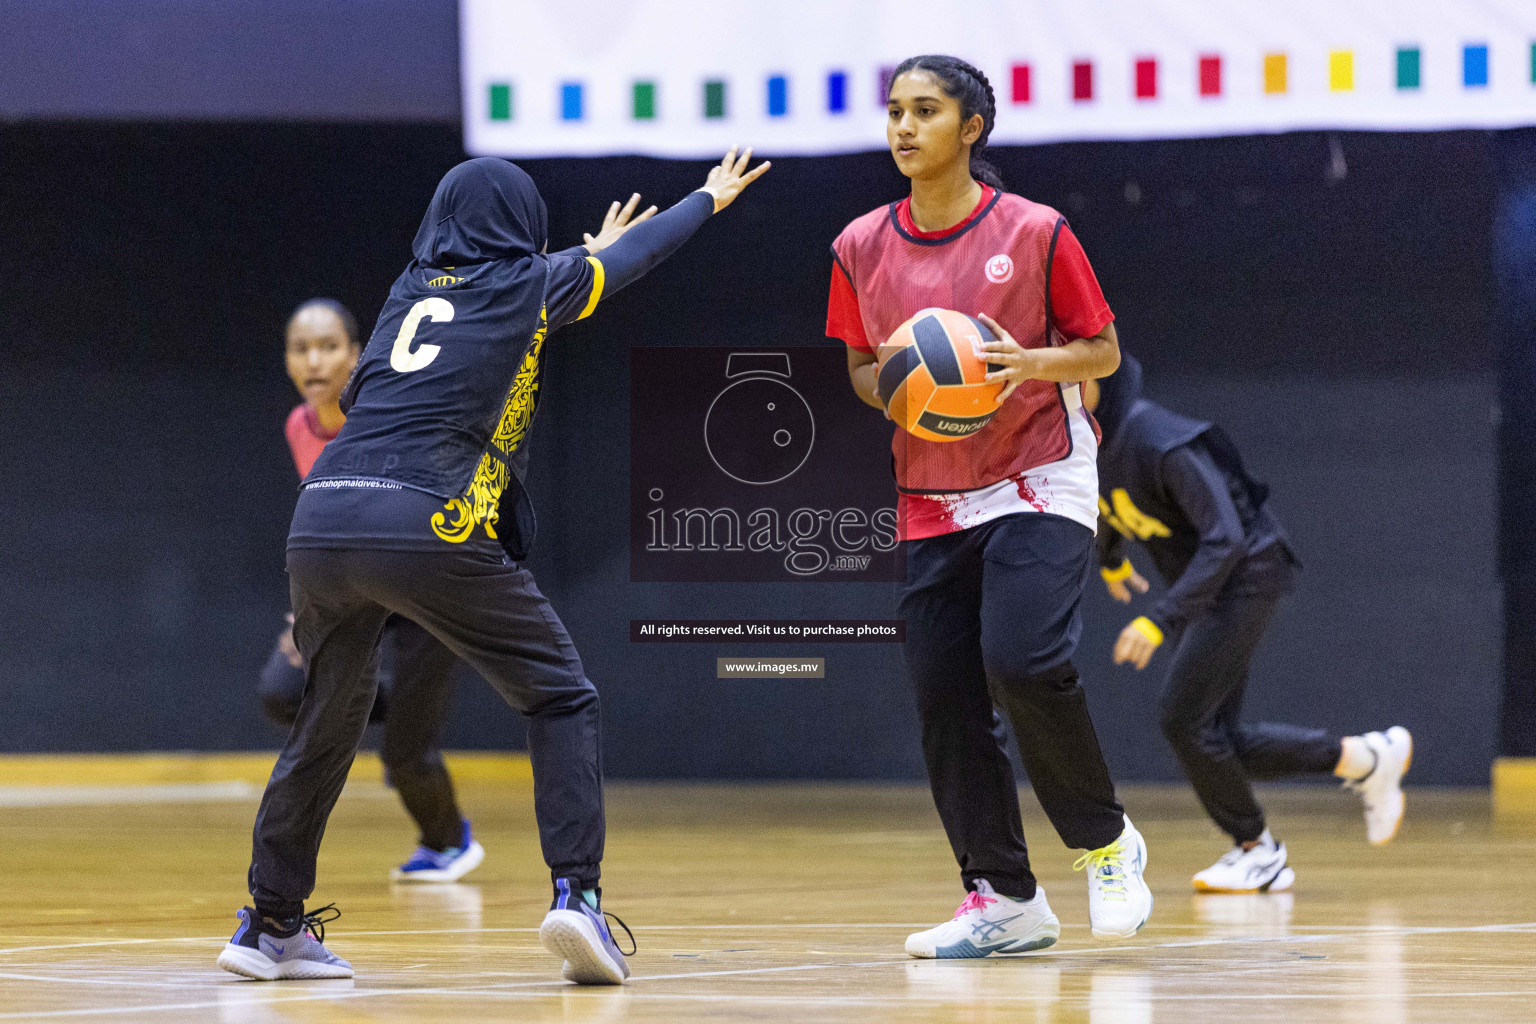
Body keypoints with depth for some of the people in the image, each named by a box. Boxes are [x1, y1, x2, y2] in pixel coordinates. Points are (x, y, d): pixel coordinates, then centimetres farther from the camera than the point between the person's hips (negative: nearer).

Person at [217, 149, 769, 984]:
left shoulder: (411, 289, 25)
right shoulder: (529, 285, 12)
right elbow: (637, 254, 30)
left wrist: (584, 260, 64)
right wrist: (710, 198, 50)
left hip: (320, 523, 5)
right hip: (429, 527, -5)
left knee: (329, 717, 23)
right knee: (561, 700, 7)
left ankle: (270, 924, 26)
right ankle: (575, 893, -9)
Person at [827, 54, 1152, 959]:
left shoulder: (1034, 232, -7)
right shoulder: (861, 249, 4)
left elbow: (1104, 350, 1)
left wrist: (1031, 360, -19)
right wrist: (889, 387, -7)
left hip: (1039, 484, -5)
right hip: (930, 502, 5)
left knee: (1025, 662, -22)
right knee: (945, 698, 0)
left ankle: (1108, 842, 1)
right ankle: (1004, 899, 10)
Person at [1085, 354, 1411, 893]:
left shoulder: (1163, 443, -29)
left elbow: (1225, 539, -34)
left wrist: (1160, 618, -40)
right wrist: (1110, 559, 39)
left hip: (1245, 577, -8)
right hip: (1200, 586, 8)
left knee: (1184, 718, -14)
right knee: (1217, 739, 4)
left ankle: (1256, 849, 5)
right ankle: (1363, 759, 19)